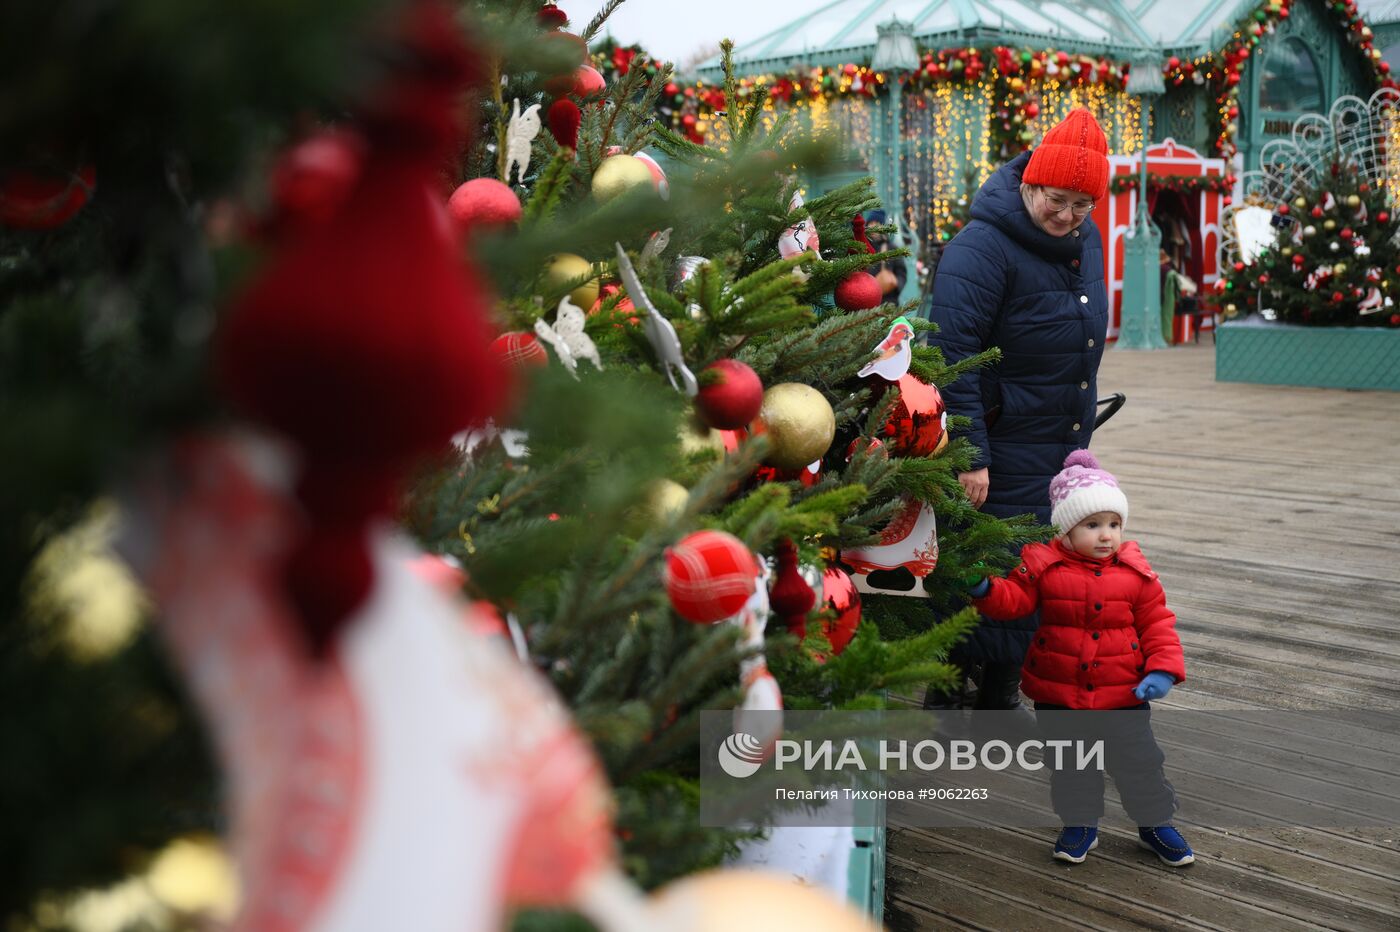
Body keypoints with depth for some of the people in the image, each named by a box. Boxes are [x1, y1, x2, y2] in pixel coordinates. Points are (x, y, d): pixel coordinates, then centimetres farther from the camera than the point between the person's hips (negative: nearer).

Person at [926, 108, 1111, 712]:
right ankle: (949, 696, 11)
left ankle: (1001, 695, 27)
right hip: (1003, 453, -8)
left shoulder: (1085, 239, 11)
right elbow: (950, 357, -21)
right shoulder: (982, 248, -17)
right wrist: (970, 455, -25)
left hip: (1064, 452, 8)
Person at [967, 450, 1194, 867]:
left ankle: (1156, 821, 32)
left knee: (1138, 761, 10)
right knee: (1069, 765, 13)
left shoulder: (1136, 571, -3)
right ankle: (1080, 823, 33)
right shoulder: (1043, 564, -7)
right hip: (1058, 694, 0)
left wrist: (1163, 668, -10)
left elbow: (1157, 623, 1)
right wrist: (985, 589, -30)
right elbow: (1013, 599, -9)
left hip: (1123, 693, 0)